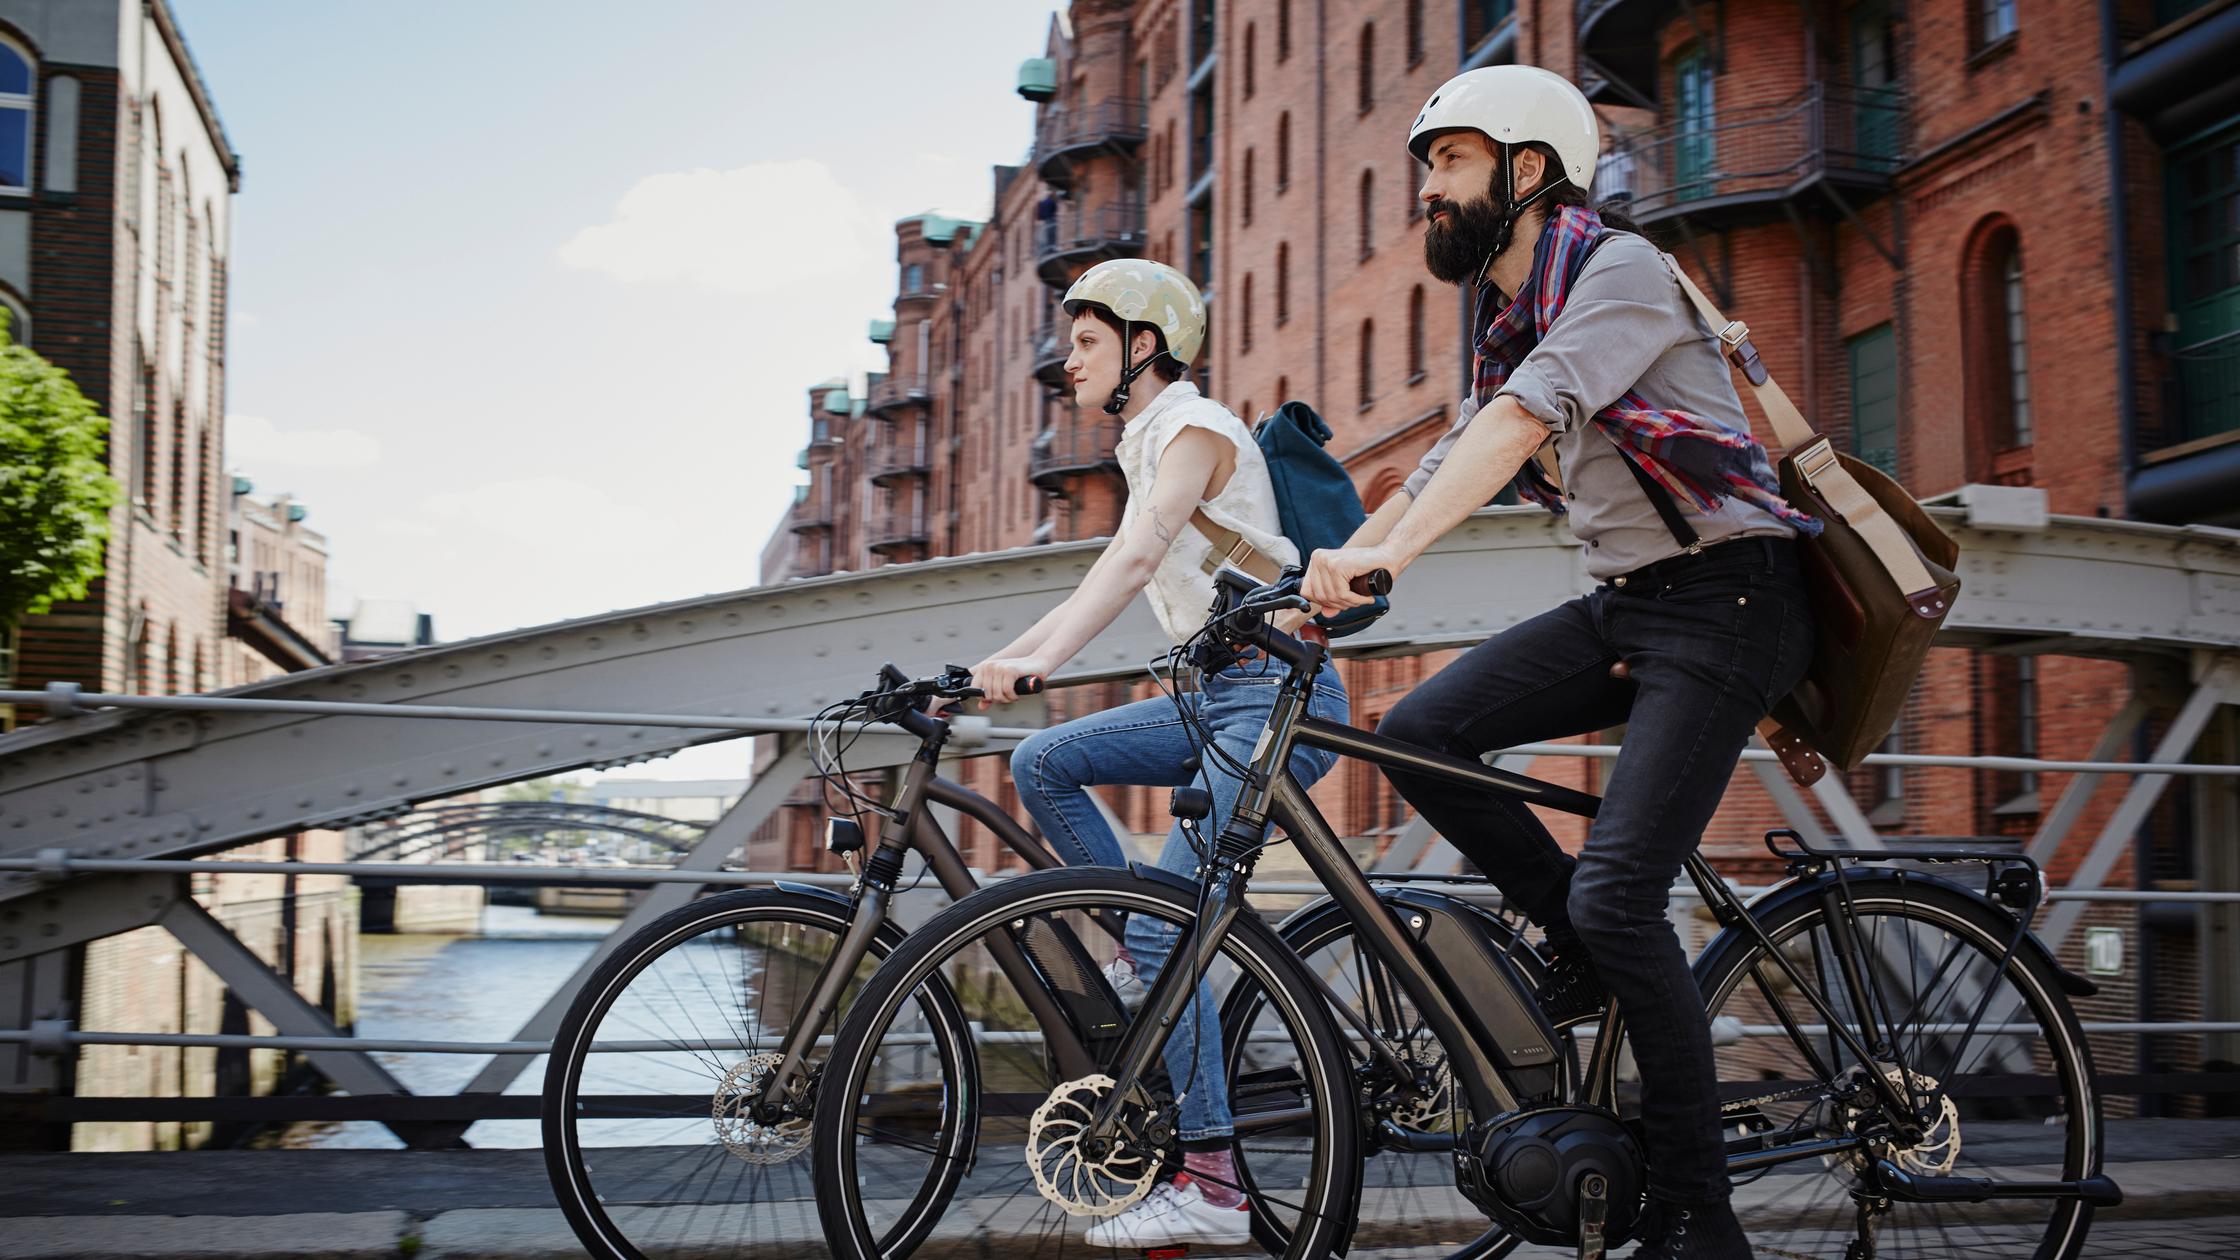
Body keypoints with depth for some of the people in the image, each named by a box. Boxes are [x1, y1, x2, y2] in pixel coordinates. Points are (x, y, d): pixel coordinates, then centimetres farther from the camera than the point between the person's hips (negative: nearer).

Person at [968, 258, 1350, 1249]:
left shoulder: (1195, 427, -10)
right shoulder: (1147, 448, 20)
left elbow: (1134, 560, -25)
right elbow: (1111, 578, 19)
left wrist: (1039, 663, -37)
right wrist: (994, 663, 10)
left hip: (1278, 699, -9)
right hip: (1217, 696, 9)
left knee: (1165, 925, -16)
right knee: (1042, 761, -1)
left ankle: (1211, 1186, -13)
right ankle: (1136, 953, 6)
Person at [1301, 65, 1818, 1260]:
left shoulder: (1619, 269, -14)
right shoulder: (1508, 319, 14)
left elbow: (1522, 420, -29)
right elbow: (1443, 468, 14)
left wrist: (1387, 556, -40)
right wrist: (1317, 581, 3)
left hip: (1724, 600, -8)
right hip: (1623, 602, 8)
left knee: (1615, 897, -16)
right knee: (1418, 734, -8)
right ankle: (1585, 944, 10)